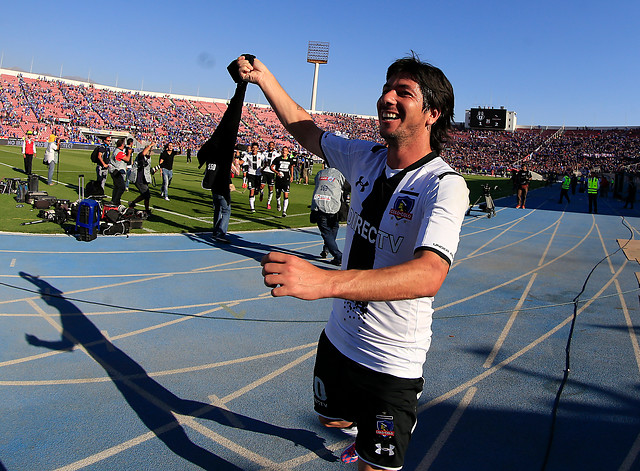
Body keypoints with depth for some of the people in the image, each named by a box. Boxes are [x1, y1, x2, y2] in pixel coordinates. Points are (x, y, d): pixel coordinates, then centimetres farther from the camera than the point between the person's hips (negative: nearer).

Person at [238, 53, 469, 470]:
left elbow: (429, 274, -41)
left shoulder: (444, 185, -24)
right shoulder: (366, 158, -4)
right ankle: (365, 434, 62)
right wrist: (263, 76, 11)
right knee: (333, 419, 29)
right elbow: (306, 130, 14)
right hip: (339, 338, 7)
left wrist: (325, 281, -53)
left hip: (393, 363, -6)